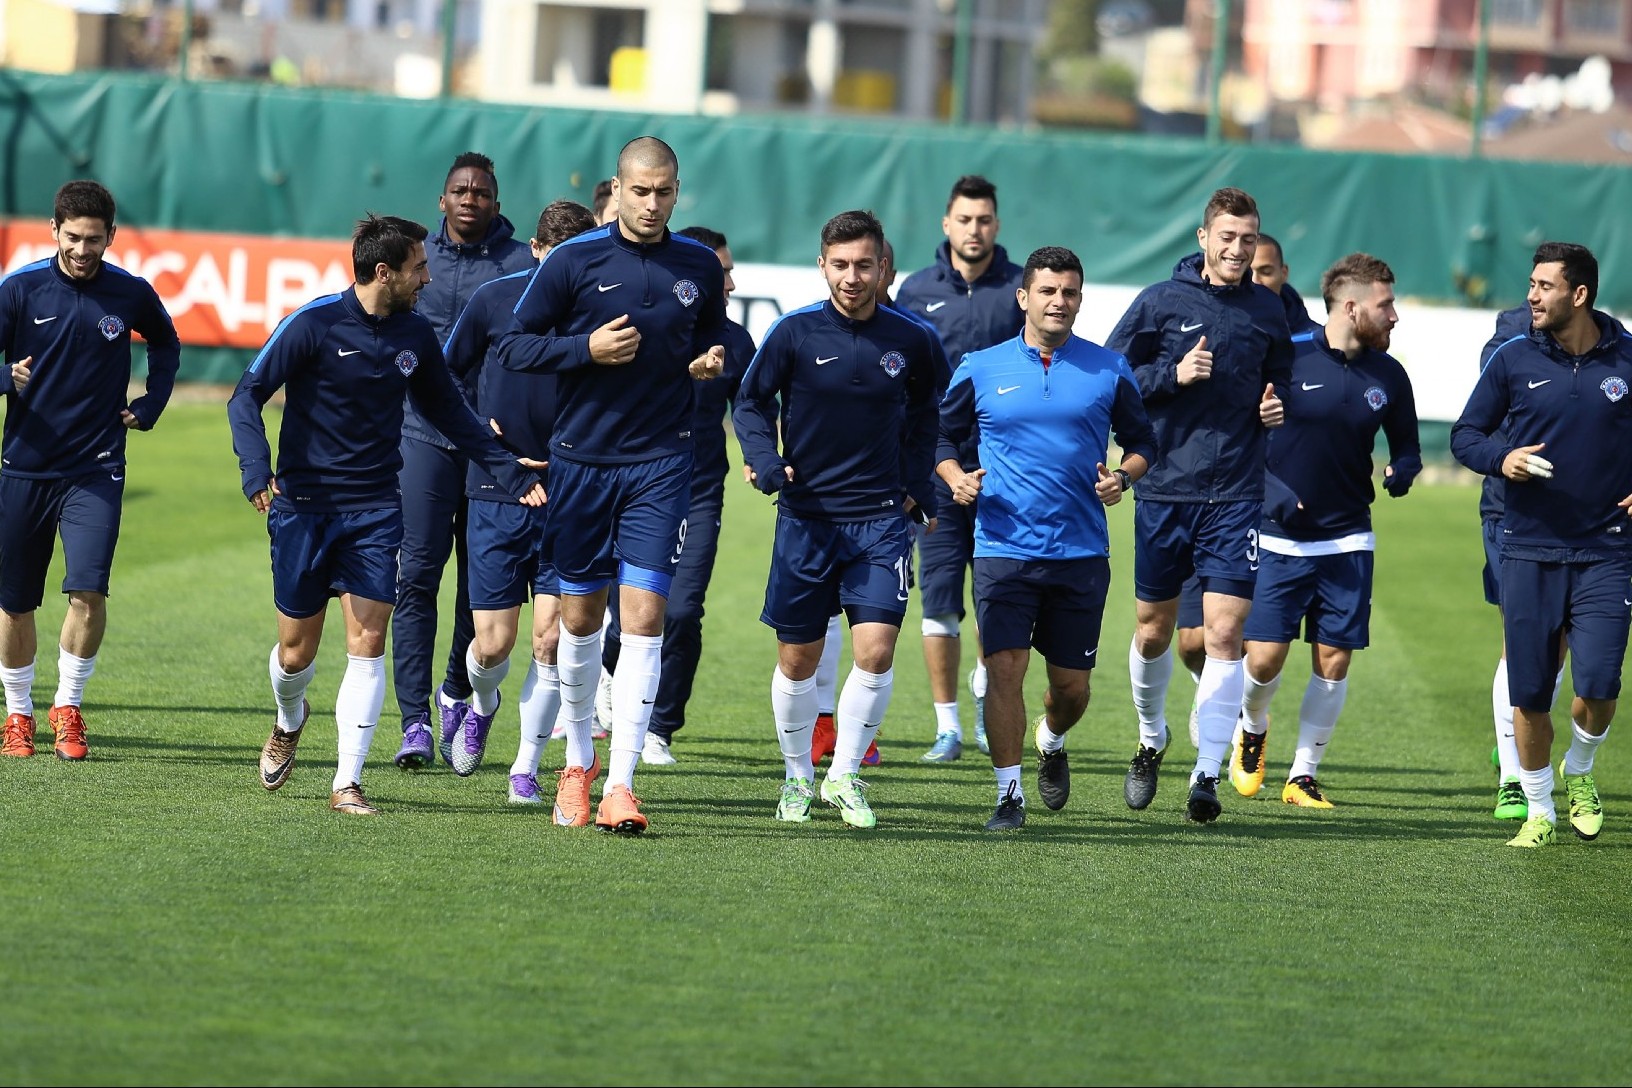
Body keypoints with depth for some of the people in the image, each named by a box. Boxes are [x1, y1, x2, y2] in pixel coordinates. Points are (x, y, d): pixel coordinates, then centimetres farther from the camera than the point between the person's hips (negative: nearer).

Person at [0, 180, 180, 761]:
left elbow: (166, 343, 21)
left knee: (89, 590, -15)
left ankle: (68, 707, 2)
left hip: (95, 470, 0)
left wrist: (151, 404, 9)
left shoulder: (131, 294, -1)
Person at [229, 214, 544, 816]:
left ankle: (347, 783, -3)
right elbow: (247, 396, -11)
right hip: (303, 505, -3)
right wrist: (257, 471, -26)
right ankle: (289, 721, 38)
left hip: (375, 509, 3)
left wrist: (512, 473, 13)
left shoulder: (416, 336, 3)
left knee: (368, 642, -8)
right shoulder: (313, 324, -12)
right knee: (296, 650, 3)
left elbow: (449, 411, 18)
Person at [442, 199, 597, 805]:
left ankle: (527, 768, 9)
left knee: (551, 638, -6)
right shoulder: (495, 299, -1)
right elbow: (450, 371, 14)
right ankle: (482, 705, 35)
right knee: (493, 643, 0)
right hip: (497, 489, 0)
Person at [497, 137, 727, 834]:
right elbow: (511, 346, -1)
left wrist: (711, 360, 0)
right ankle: (578, 762, 29)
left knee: (644, 614, -11)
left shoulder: (700, 267, 5)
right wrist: (588, 348, -15)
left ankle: (619, 785, -13)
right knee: (580, 616, 9)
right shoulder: (574, 261, -3)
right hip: (581, 457, 0)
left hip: (662, 463, 0)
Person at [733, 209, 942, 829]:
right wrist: (766, 460, -12)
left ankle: (844, 775, 5)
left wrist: (918, 488, 11)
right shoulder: (794, 333, -5)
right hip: (806, 515, -1)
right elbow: (751, 402, 5)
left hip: (881, 519, 1)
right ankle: (798, 778, 24)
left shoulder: (911, 341, 2)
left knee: (876, 650, -12)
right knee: (797, 658, 5)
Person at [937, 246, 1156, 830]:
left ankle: (1051, 743, 40)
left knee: (1071, 681, 7)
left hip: (1081, 552, 1)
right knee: (1004, 667, -12)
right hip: (1003, 547, -1)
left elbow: (1142, 441, 15)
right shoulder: (981, 370, 5)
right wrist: (956, 476, -4)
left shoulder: (1109, 371, 6)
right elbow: (943, 435, 15)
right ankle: (1009, 793, -4)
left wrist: (1122, 478, -5)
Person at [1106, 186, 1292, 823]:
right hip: (1164, 488, -1)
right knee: (1153, 628, 11)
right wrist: (1173, 374, -15)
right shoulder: (1161, 303, -1)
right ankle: (1151, 741, 37)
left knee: (1225, 632, -10)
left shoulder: (1267, 310, 8)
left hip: (1236, 495, 1)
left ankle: (1207, 774, -10)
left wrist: (1277, 406, 2)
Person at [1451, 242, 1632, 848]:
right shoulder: (1513, 360, 1)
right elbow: (1465, 434, 9)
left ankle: (1579, 773, 19)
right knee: (1528, 695, 2)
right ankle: (1539, 813, 19)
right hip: (1529, 551, 1)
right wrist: (1500, 458, -11)